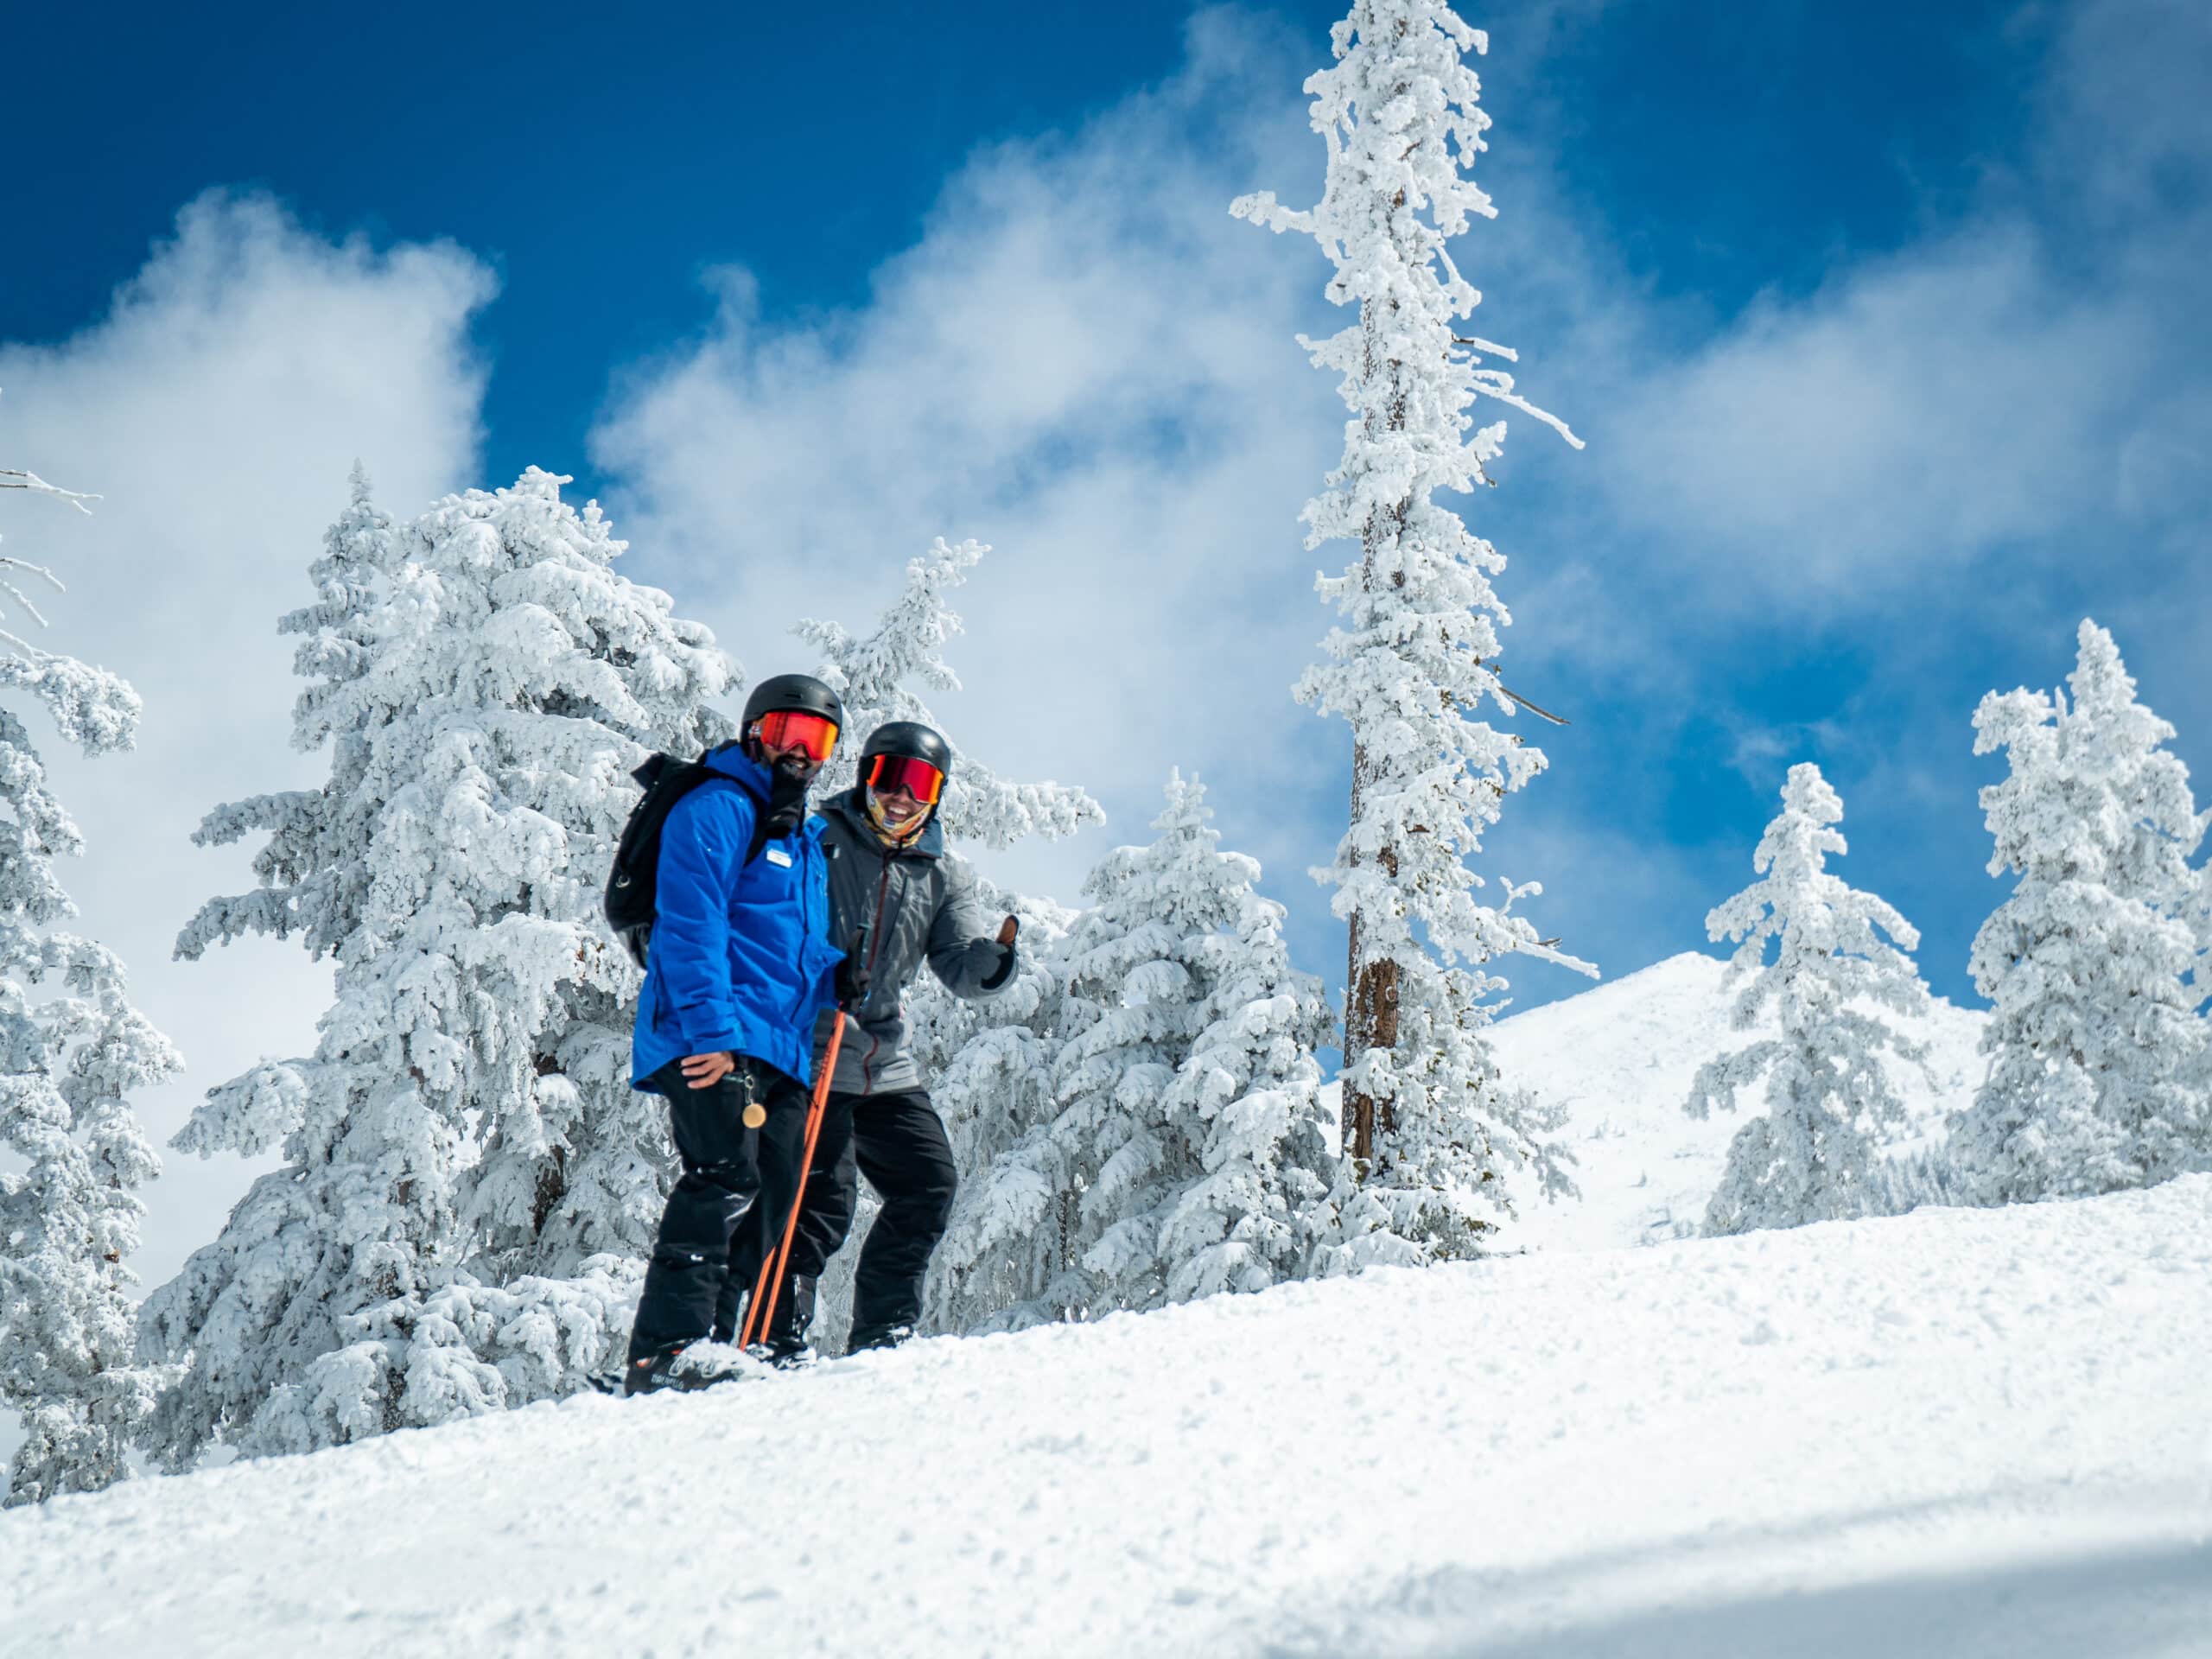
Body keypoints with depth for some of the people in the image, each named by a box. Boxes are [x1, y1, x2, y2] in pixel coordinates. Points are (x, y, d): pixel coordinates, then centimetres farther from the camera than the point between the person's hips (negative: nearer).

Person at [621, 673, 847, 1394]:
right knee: (725, 1184, -20)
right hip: (711, 1042, -9)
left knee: (774, 1202, 4)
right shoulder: (715, 810, -1)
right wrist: (711, 1030, -21)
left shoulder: (809, 840, 27)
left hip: (781, 1051, 9)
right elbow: (689, 927, -12)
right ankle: (664, 1354, -23)